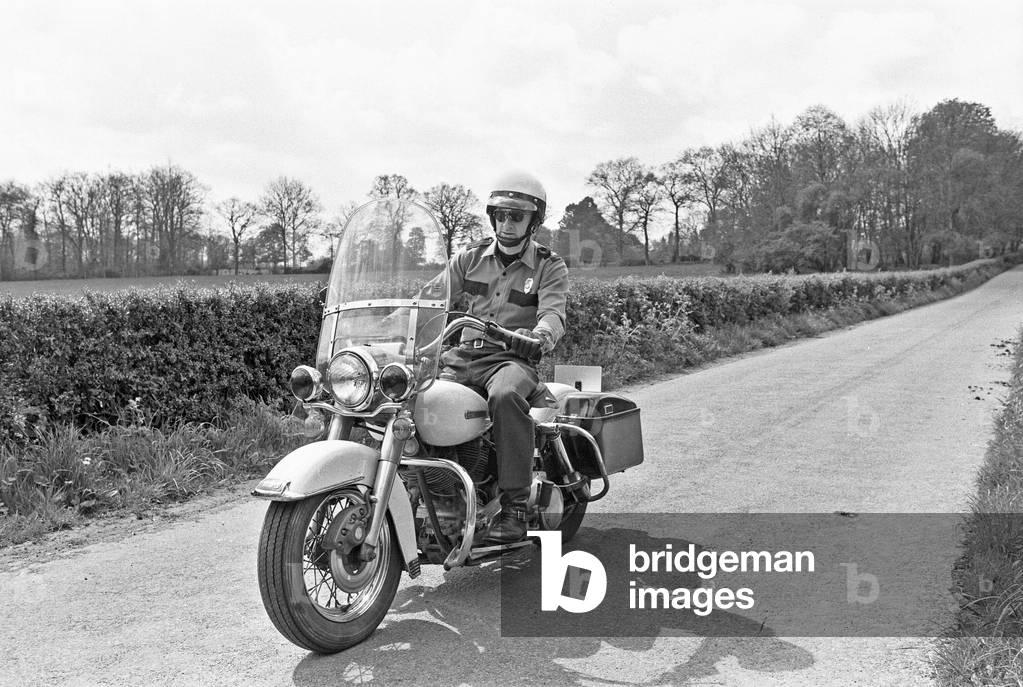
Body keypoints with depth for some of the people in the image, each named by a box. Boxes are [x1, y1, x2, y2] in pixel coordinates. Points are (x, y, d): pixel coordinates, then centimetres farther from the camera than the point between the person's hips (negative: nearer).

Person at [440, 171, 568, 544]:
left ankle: (514, 508, -33)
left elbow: (553, 313, -13)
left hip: (513, 359, -4)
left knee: (506, 395, -39)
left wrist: (539, 337, -38)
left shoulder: (550, 267, 5)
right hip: (464, 354, 4)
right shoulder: (471, 257, 15)